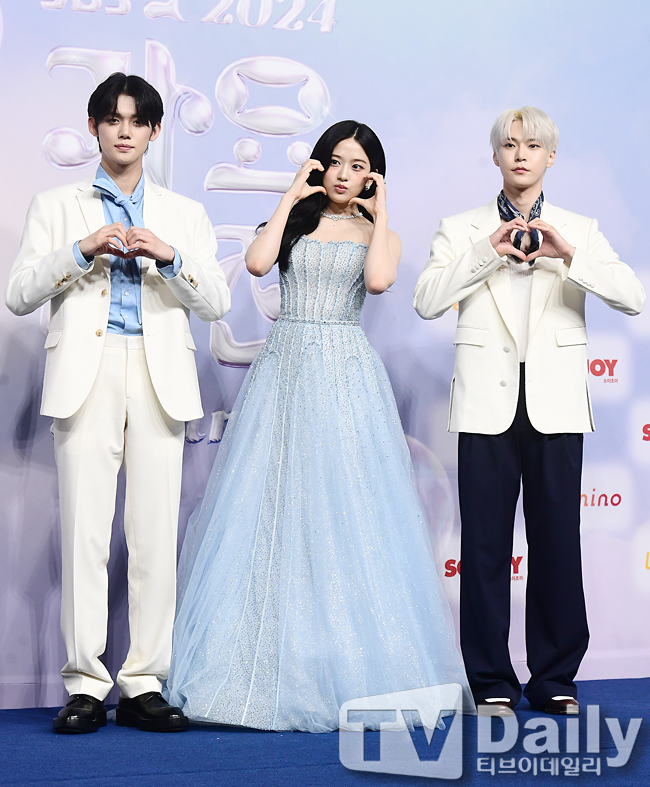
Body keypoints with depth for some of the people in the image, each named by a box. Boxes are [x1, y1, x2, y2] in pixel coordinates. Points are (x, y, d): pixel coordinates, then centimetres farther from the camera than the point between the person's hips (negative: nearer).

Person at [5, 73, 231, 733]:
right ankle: (85, 685, -2)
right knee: (84, 531, -8)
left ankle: (144, 684, 3)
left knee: (156, 534, -3)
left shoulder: (184, 214, 21)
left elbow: (216, 303, 10)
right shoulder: (55, 206, 16)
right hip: (86, 374, -1)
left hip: (160, 377, 1)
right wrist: (82, 250, -8)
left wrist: (169, 257, -7)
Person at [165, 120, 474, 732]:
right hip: (286, 366, 1)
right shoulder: (293, 220, 14)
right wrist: (291, 198, 1)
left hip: (346, 375, -1)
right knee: (273, 503, -2)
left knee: (347, 509, -5)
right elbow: (257, 263, -8)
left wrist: (378, 215, 0)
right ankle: (270, 665, 3)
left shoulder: (377, 234, 12)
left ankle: (352, 668, 3)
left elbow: (378, 280, -12)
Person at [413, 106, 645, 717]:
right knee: (485, 543, 0)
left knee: (557, 540, 1)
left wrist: (569, 255, -14)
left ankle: (555, 680, 13)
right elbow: (427, 301, -3)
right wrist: (487, 253, -11)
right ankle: (492, 684, 11)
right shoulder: (462, 229, 11)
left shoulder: (579, 231, 12)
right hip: (488, 404, 0)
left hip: (555, 406, 1)